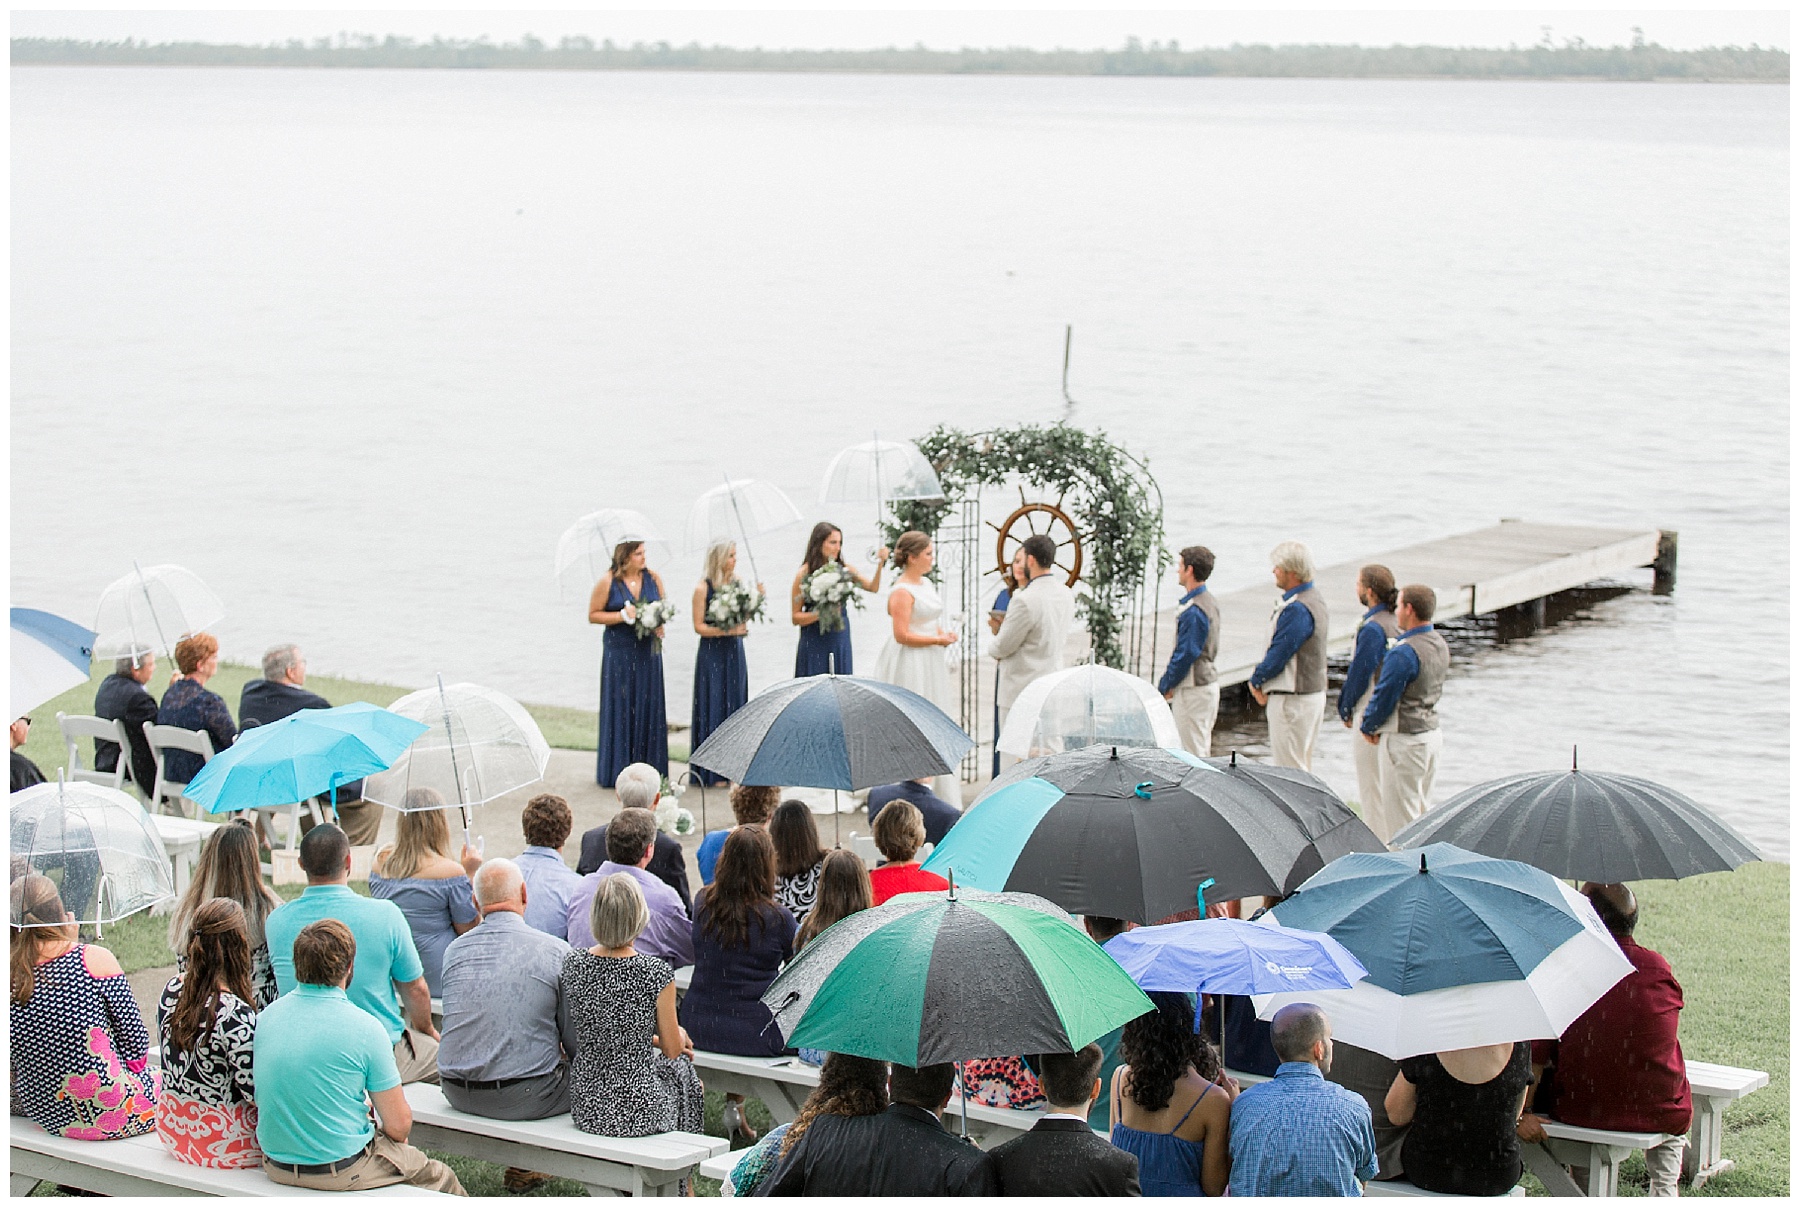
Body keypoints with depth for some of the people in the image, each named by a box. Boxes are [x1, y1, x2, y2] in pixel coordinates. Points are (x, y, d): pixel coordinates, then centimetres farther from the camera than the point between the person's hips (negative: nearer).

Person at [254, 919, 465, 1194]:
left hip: (276, 1167, 6)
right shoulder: (364, 1027, -18)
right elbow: (398, 1125, -14)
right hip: (342, 1170, -6)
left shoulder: (264, 1017, -3)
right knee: (440, 1177, 18)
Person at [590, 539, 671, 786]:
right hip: (619, 652, -3)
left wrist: (660, 624, -5)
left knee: (648, 707, 4)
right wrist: (623, 616, -15)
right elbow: (593, 615, -3)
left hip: (648, 651, 4)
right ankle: (617, 771, 5)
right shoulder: (608, 582, -6)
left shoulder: (652, 577, 4)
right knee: (620, 708, -1)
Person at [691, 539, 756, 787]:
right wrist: (727, 631, -19)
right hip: (712, 653, -5)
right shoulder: (703, 588, -11)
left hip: (734, 650, 5)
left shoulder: (737, 582, 4)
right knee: (714, 708, -3)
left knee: (735, 704, 7)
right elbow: (699, 626, -10)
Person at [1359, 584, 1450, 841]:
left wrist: (1368, 727, 1)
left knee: (1400, 816, 0)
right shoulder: (1441, 645, 6)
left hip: (1404, 742, -9)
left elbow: (1384, 697, -18)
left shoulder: (1403, 653, -22)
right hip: (1432, 735, 9)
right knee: (1421, 808, 17)